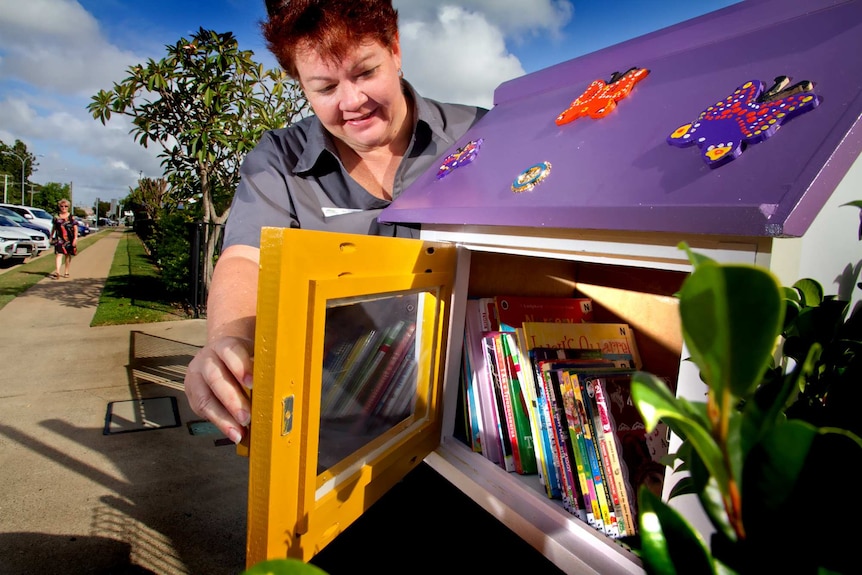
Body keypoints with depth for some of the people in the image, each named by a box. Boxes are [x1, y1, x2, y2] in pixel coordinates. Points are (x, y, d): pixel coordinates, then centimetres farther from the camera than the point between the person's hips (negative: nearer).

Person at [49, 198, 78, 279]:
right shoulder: (57, 217, 7)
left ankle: (66, 272, 19)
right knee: (59, 254, -11)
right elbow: (54, 227, 16)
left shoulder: (71, 217, 1)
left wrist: (75, 238, -8)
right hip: (59, 238, 1)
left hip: (69, 239, 0)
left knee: (68, 255, 9)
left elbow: (75, 228, -1)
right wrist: (51, 237, 16)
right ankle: (57, 272, -20)